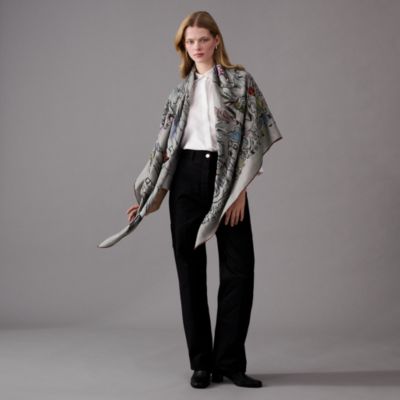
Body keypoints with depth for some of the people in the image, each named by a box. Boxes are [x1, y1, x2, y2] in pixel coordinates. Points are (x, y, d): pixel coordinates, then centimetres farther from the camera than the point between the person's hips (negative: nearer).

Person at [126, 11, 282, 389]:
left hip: (226, 176, -2)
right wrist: (154, 196, 9)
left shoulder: (239, 78, 4)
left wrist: (240, 188, -12)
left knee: (239, 267, -5)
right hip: (186, 178, 3)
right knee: (190, 268, 3)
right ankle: (201, 362, 12)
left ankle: (229, 361, 7)